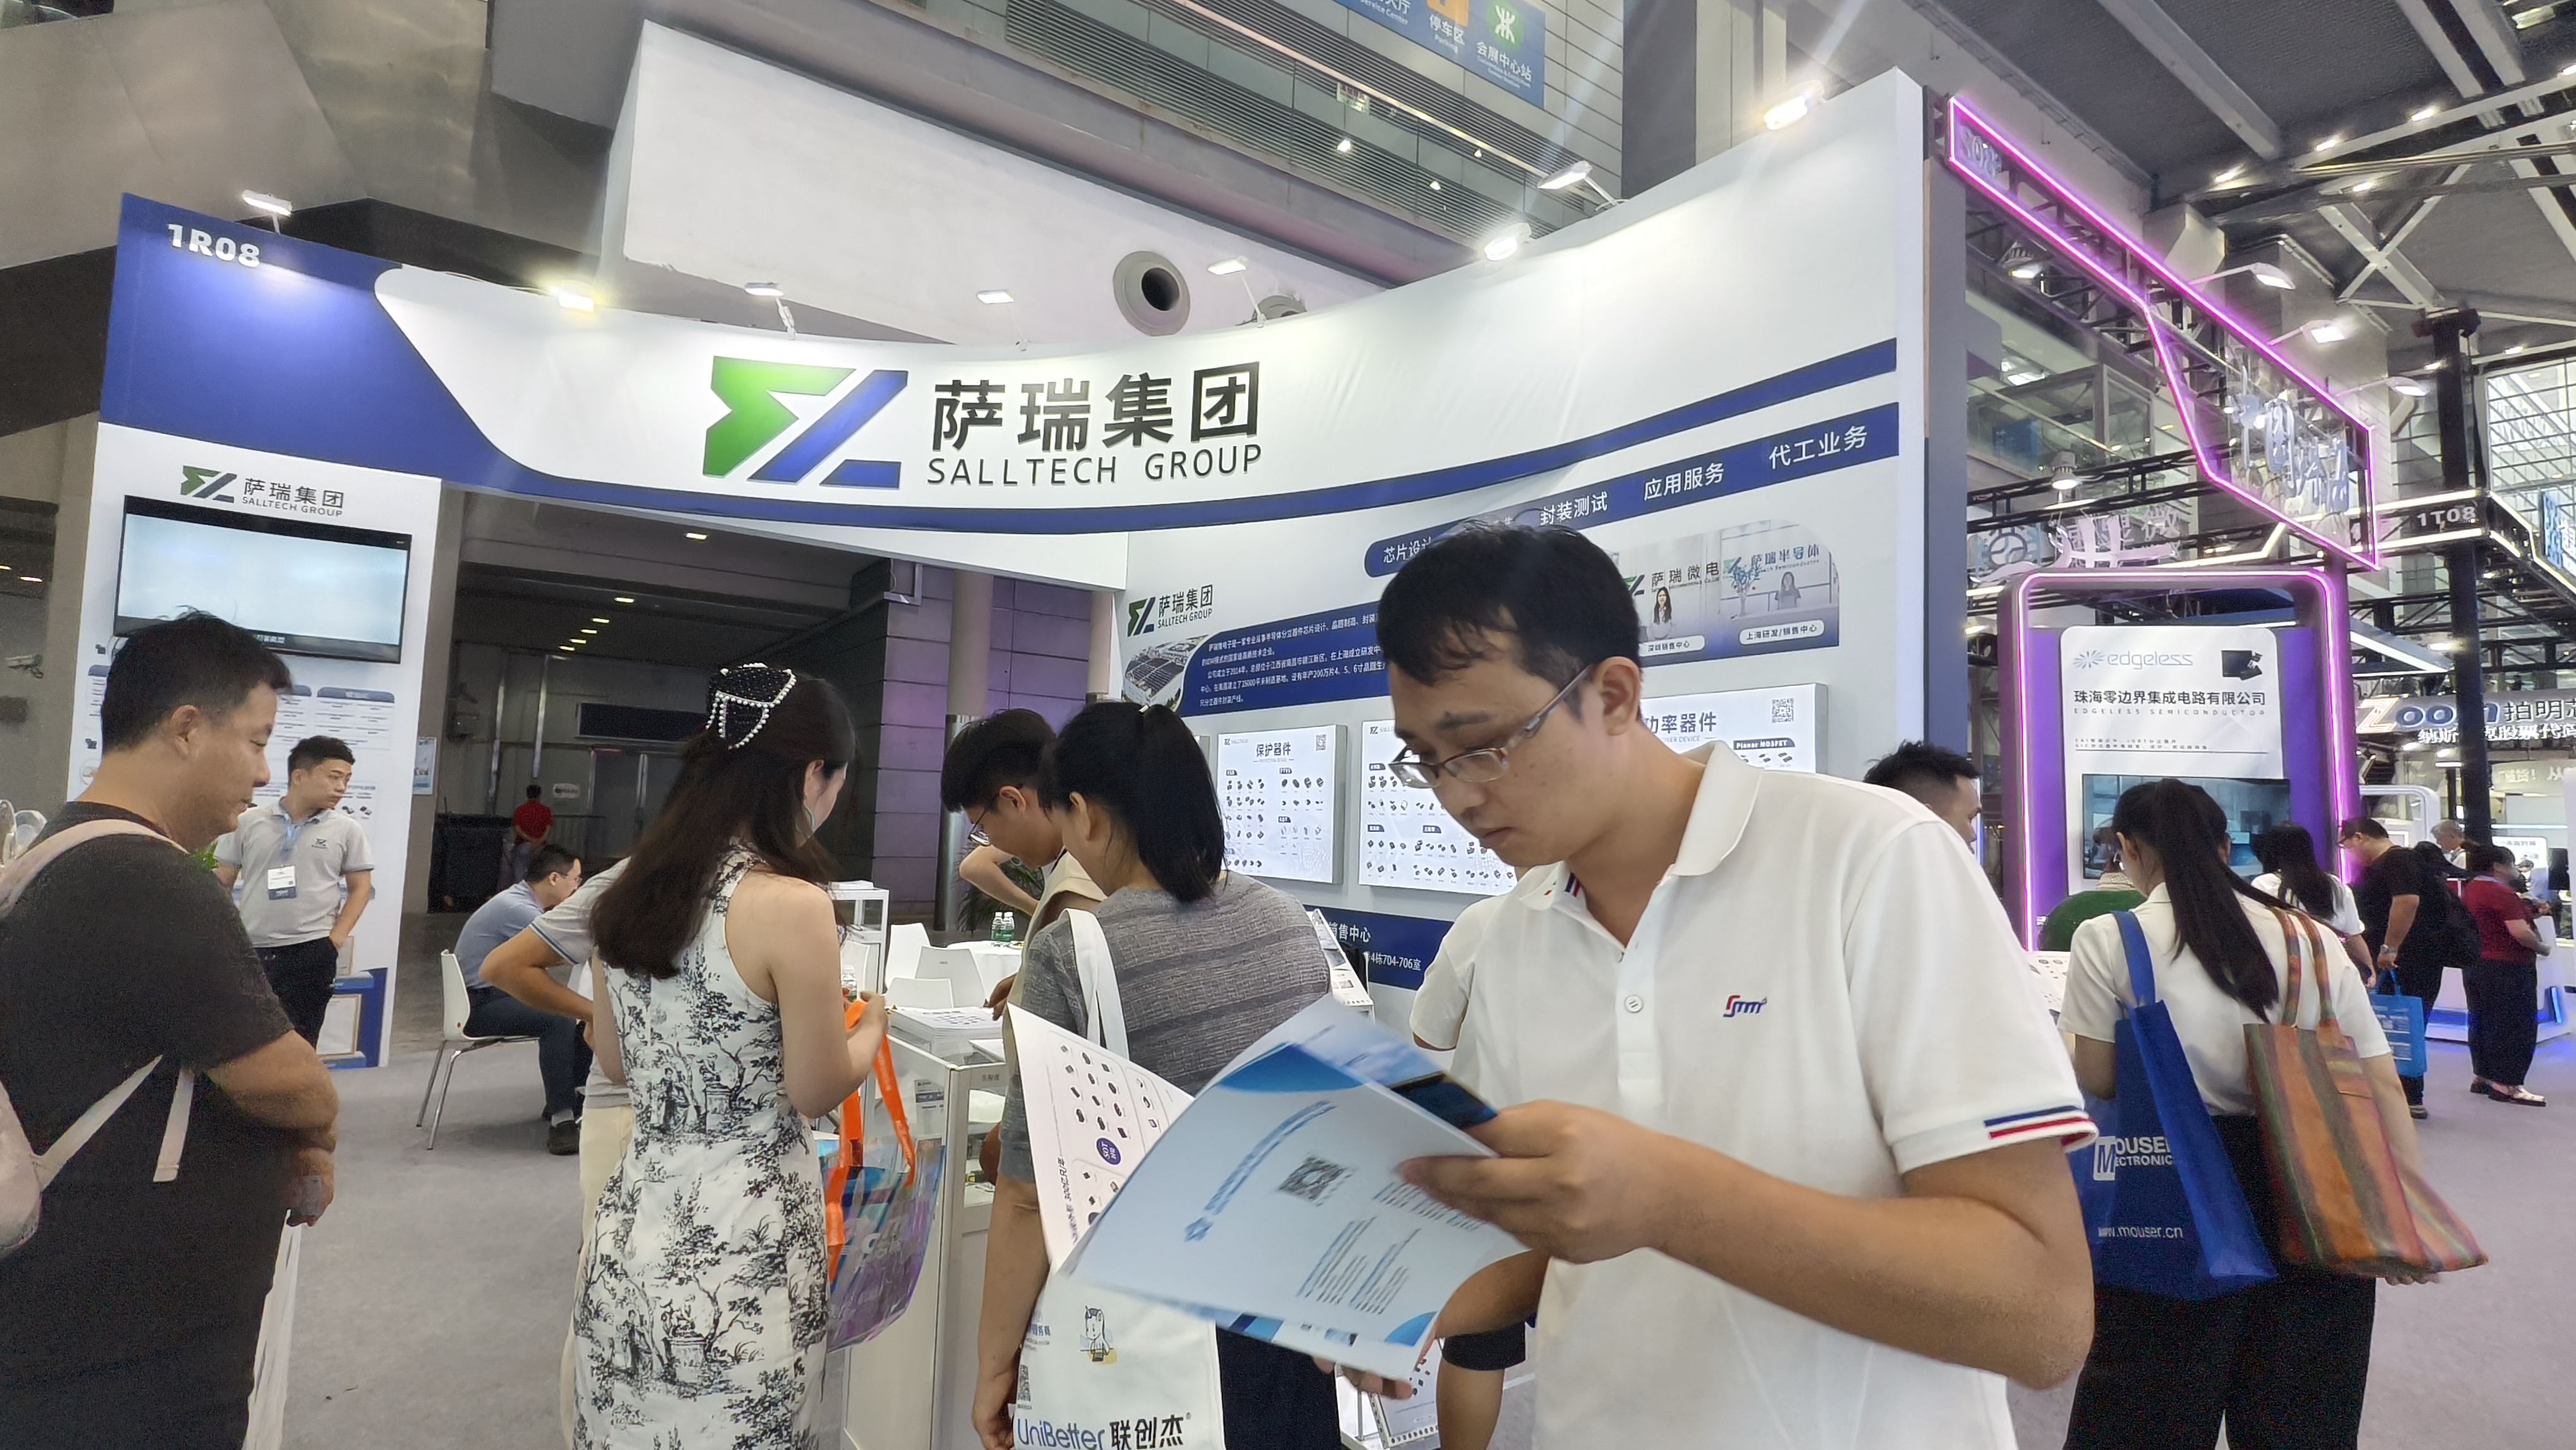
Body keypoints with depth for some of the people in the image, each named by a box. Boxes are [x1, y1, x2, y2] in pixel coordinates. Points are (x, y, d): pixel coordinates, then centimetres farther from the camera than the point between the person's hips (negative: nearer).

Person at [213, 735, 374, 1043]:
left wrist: (336, 938, -6)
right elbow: (222, 882, 9)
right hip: (250, 950, 2)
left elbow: (360, 887, 4)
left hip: (312, 952, -1)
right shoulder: (249, 822, 2)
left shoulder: (347, 829, 0)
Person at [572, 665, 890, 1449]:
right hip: (741, 1249, -7)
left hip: (640, 1223, 7)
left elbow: (618, 1062, 13)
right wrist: (873, 1026, 7)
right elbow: (817, 1092, -11)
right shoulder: (790, 905, -21)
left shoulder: (633, 887, 2)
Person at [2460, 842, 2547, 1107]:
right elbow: (2520, 932, -25)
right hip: (2507, 967, -9)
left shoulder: (2468, 891, 10)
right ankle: (2507, 1085, -1)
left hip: (2477, 964, 9)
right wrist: (2540, 946, -7)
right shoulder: (2501, 894, -18)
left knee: (2482, 1020, 15)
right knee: (2515, 1024, -2)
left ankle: (2482, 1077, 22)